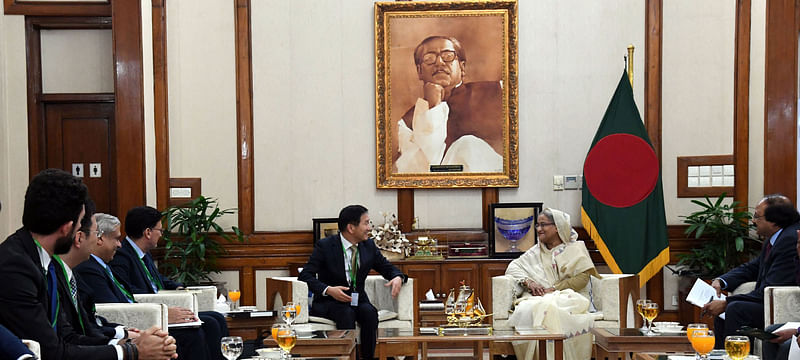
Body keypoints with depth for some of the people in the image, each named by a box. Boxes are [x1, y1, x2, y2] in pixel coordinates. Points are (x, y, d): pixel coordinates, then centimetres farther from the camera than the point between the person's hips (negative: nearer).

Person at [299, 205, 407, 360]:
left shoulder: (369, 245, 5)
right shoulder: (325, 246, -8)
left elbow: (387, 267, 15)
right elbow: (305, 275, -12)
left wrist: (398, 277, -10)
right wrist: (328, 290, -28)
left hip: (358, 300, 4)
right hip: (330, 302, -3)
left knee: (370, 312, -29)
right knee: (347, 314, -34)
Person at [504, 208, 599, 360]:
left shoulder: (575, 248, 11)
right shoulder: (536, 251, 24)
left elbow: (583, 277, -1)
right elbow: (513, 266, 18)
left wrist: (553, 289, -10)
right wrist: (528, 281, -3)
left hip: (569, 296, -3)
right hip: (539, 297, 3)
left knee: (548, 308, -39)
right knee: (525, 310, -34)